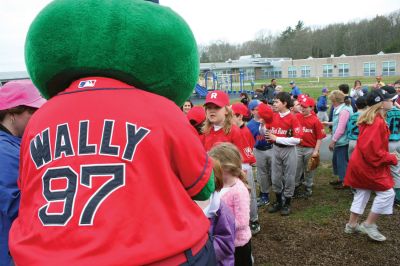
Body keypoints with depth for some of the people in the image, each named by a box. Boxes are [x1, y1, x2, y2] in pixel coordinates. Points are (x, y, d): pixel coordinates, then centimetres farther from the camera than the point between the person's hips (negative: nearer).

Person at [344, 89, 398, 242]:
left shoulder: (370, 119, 9)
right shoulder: (377, 122, -24)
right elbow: (374, 152, -27)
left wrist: (388, 155, 10)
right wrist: (392, 159, -13)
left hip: (361, 163, 10)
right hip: (369, 165, -10)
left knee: (362, 193, 16)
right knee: (387, 193, 0)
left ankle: (352, 225, 25)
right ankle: (369, 225, 8)